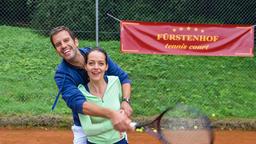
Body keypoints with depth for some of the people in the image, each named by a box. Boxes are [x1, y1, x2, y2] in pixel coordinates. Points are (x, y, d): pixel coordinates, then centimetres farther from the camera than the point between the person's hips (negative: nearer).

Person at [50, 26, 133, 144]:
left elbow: (123, 78, -5)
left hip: (114, 121, 2)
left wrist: (125, 101, -26)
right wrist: (111, 113, -51)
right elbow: (78, 103, -35)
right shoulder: (62, 74, -20)